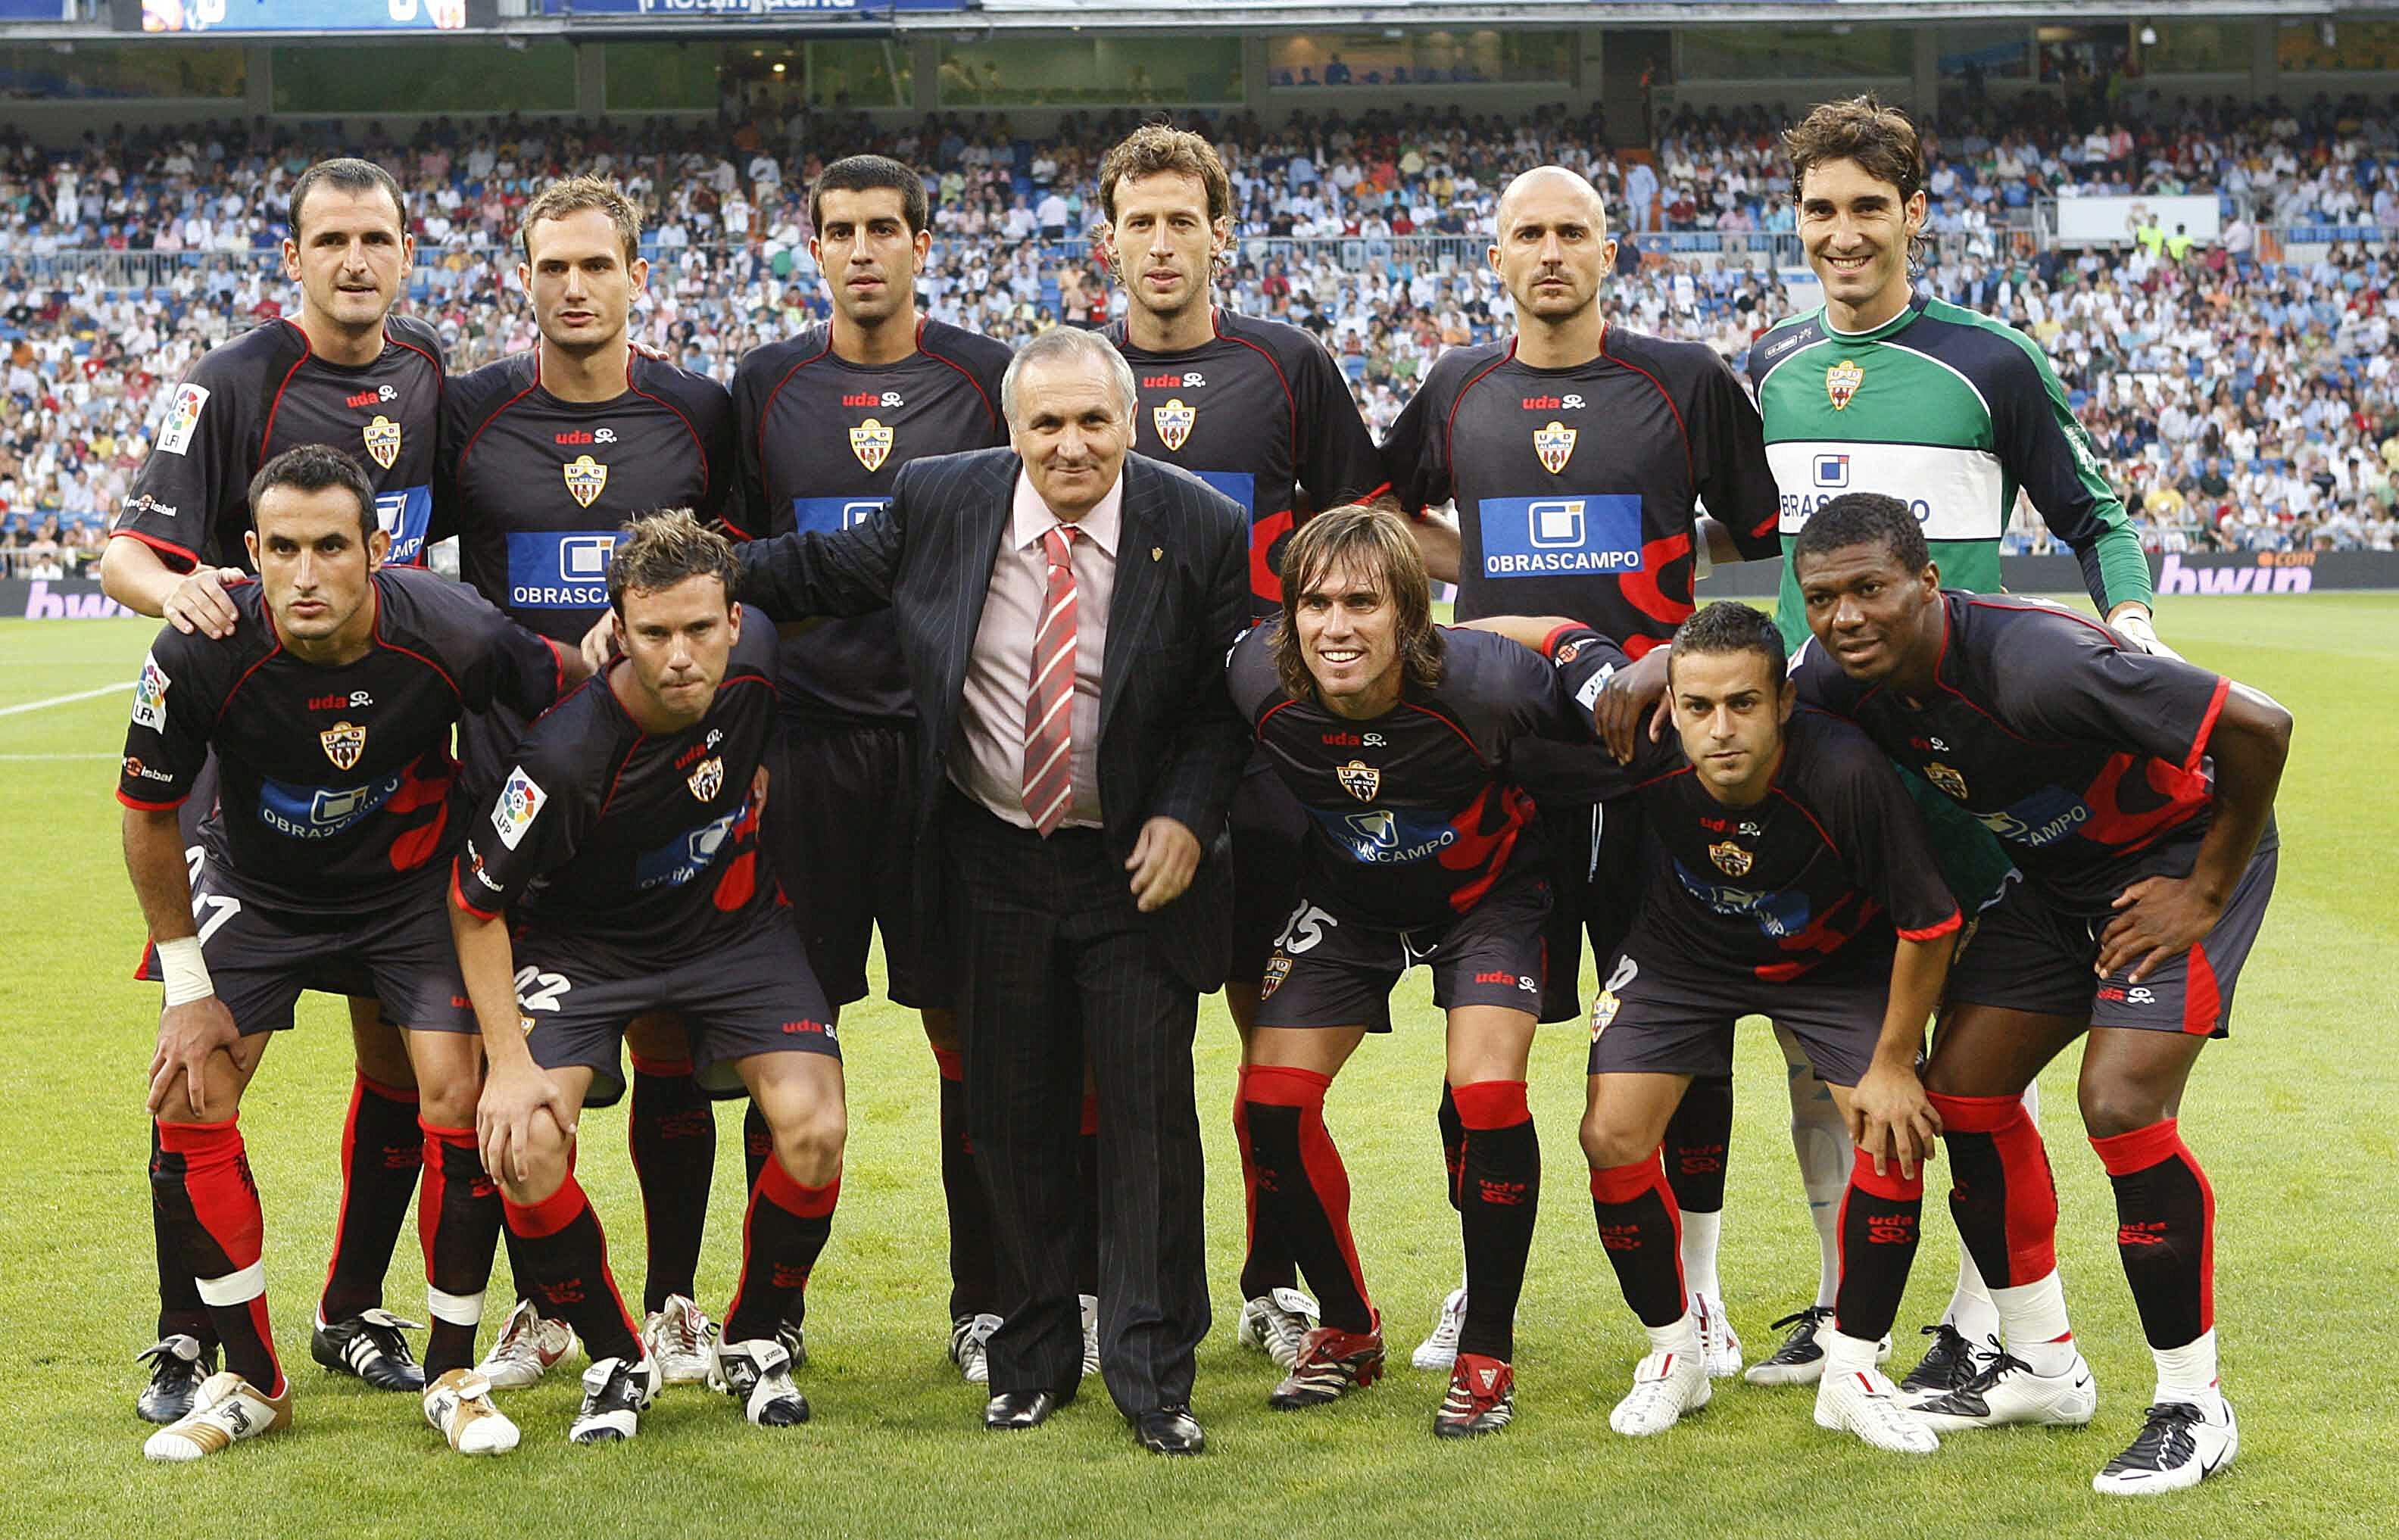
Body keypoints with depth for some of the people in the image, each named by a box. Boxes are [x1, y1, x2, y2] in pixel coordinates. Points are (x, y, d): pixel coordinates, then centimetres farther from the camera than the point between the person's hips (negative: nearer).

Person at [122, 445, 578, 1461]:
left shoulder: (452, 636, -30)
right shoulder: (200, 654, -29)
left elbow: (577, 697, -9)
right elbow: (148, 818, -11)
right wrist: (189, 987, -7)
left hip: (411, 885, -1)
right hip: (252, 886, 1)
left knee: (457, 1093, -15)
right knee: (188, 1103, -10)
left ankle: (453, 1375, 3)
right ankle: (251, 1382, 6)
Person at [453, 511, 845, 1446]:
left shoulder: (756, 658, -20)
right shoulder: (568, 754, -32)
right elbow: (475, 903, -18)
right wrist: (510, 1061, -22)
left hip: (732, 924, 3)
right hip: (584, 944, -3)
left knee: (814, 1130, -18)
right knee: (526, 1149, -24)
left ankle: (753, 1342, 8)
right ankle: (615, 1360, 2)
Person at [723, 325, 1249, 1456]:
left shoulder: (1201, 530, -9)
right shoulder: (939, 503, -5)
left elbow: (1229, 700, -1)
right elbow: (822, 568, 9)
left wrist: (1188, 815, -15)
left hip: (1136, 865, -2)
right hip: (992, 862, 2)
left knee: (1149, 1114, -1)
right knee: (1012, 1114, 9)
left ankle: (1152, 1377, 10)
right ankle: (1033, 1359, 23)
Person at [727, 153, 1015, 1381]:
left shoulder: (987, 378, 4)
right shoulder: (766, 384, 8)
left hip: (951, 738, -1)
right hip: (806, 736, 1)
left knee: (970, 1026, 1)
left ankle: (984, 1302, 11)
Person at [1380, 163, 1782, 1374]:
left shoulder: (1685, 381, 3)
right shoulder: (1458, 391, 10)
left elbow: (1771, 541, 8)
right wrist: (1489, 575, 10)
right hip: (1495, 749, 2)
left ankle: (1694, 1289, 14)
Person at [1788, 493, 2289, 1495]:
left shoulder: (2032, 664, -37)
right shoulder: (1838, 681, -15)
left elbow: (2259, 727, -34)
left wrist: (2206, 893, -23)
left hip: (2177, 854, -8)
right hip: (2050, 867, 8)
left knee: (2121, 1104, -20)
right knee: (1962, 1088, 3)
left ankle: (2193, 1404, -4)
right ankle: (2043, 1368, 19)